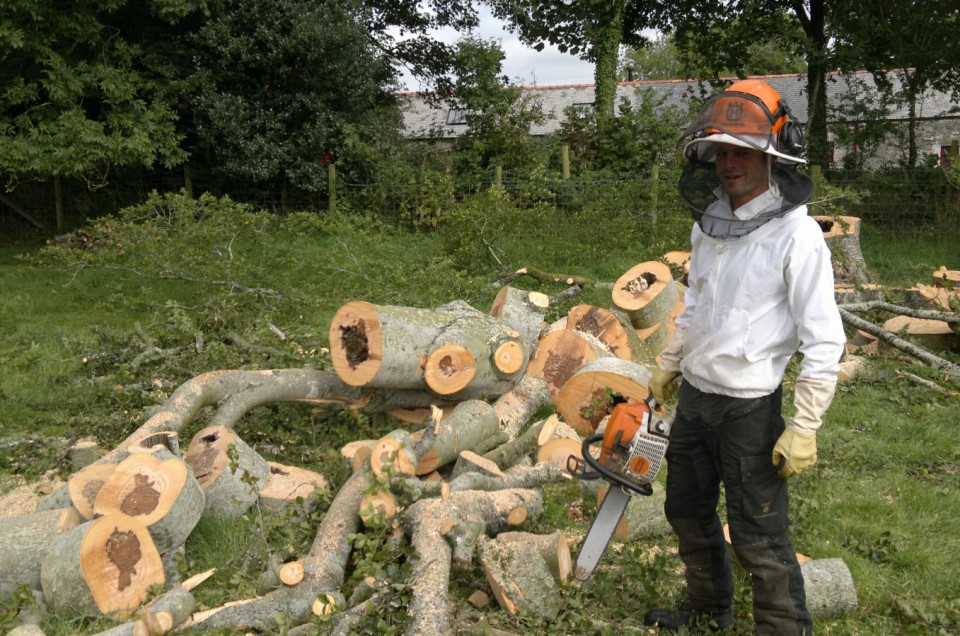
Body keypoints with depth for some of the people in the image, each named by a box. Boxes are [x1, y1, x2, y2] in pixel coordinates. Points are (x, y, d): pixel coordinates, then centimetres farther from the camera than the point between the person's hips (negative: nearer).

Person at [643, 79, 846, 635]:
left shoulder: (797, 235, -19)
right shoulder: (709, 223, 3)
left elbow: (824, 341, -18)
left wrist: (805, 428, -19)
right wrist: (670, 364, 25)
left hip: (750, 407, -8)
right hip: (693, 396, 8)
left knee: (759, 537, 1)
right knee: (688, 510, 21)